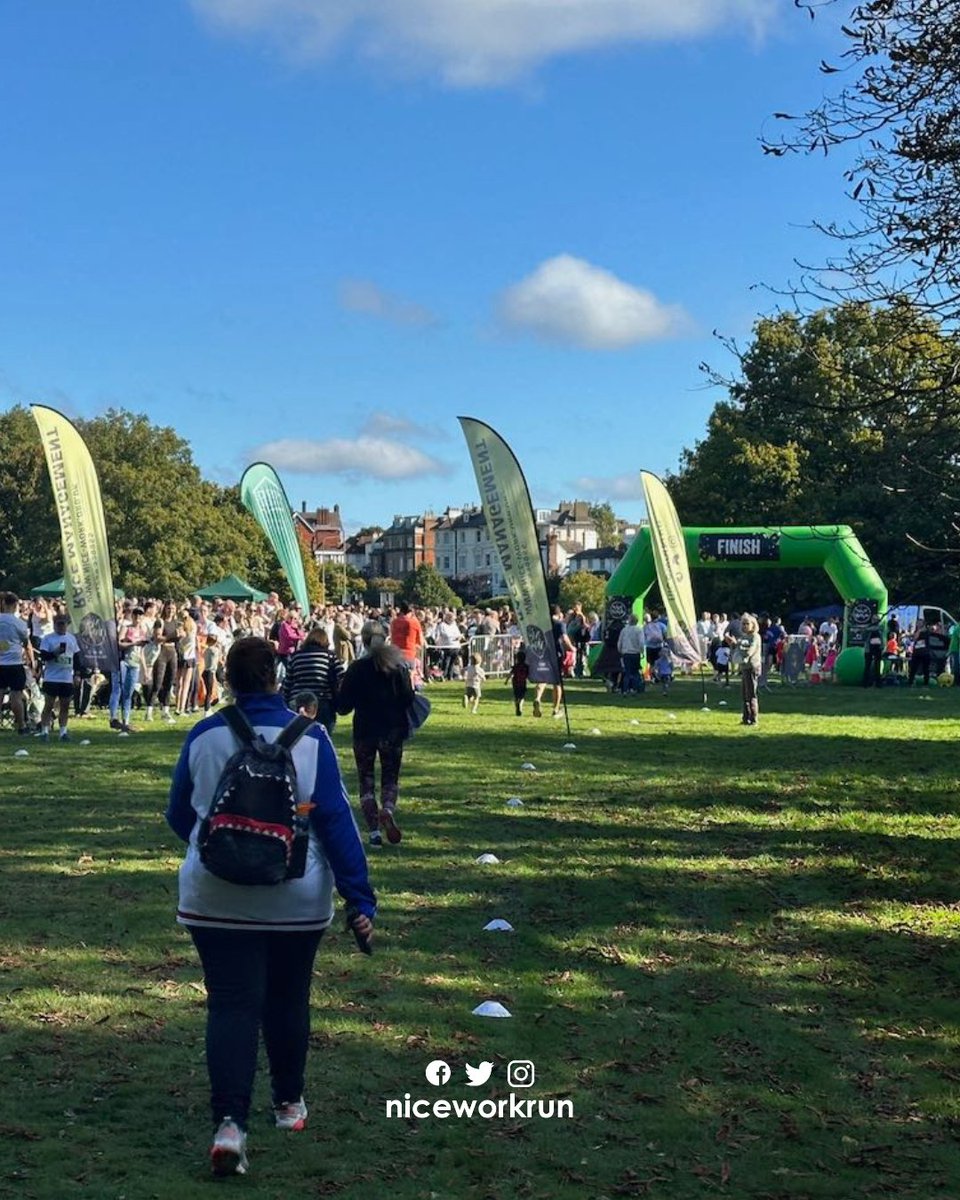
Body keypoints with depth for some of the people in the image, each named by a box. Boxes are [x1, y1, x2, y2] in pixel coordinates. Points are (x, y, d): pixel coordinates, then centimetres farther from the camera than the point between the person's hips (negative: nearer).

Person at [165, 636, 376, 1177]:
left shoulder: (203, 737, -4)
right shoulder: (308, 738, -9)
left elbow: (180, 817, 9)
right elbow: (337, 821, -12)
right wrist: (360, 898, -8)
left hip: (217, 899, 0)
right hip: (297, 902, 0)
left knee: (232, 1005, 0)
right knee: (288, 999, 18)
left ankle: (230, 1122, -15)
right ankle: (290, 1102, 34)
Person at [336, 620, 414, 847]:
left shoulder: (357, 668, -7)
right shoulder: (398, 665, -2)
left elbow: (343, 705, -6)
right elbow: (408, 699, -3)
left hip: (364, 731, -1)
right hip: (393, 730, 2)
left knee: (366, 780, 9)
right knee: (391, 778, 12)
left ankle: (374, 831, 1)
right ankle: (388, 810, -19)